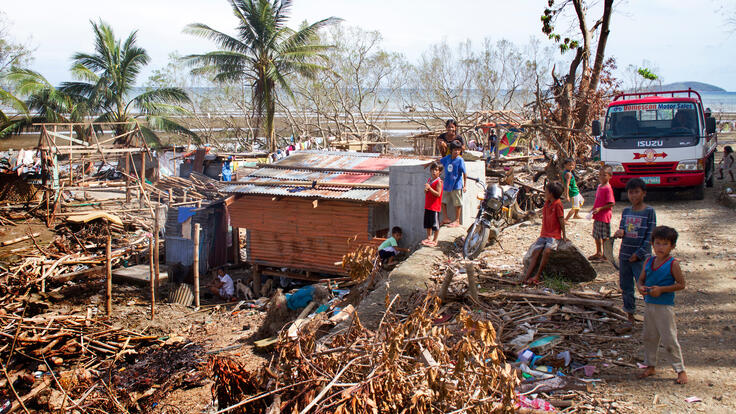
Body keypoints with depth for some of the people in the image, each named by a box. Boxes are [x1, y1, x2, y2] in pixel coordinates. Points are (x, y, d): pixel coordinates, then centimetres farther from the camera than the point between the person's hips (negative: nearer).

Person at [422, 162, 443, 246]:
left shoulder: (439, 181, -13)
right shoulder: (429, 179, 12)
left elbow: (438, 194, -20)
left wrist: (429, 188, -26)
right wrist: (425, 190, -1)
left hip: (435, 206, -8)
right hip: (427, 205, 8)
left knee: (435, 224, 0)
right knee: (427, 223, 15)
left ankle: (435, 240, 9)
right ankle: (429, 238, 27)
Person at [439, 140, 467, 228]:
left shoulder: (460, 160, -12)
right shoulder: (447, 158, 3)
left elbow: (464, 173, -11)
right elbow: (439, 161, 23)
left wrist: (465, 185, -13)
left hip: (456, 185, -6)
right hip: (446, 185, 6)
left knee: (457, 204, 3)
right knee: (443, 202, 11)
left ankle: (457, 221, 12)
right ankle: (446, 219, 23)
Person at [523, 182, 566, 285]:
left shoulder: (557, 204, -10)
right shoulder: (547, 202, 12)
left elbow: (561, 220, -8)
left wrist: (564, 235, -4)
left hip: (554, 235, -7)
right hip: (544, 234, 7)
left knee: (546, 251, -29)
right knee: (535, 252, -8)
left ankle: (537, 276, -24)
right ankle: (526, 277, -16)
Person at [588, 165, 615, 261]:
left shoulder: (608, 188, -17)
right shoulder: (599, 186, 10)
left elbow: (611, 204, -19)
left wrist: (600, 208, -22)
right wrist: (593, 209, 8)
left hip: (604, 216, -9)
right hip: (597, 216, 9)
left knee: (605, 237, 0)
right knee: (597, 235, 18)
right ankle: (599, 253, 31)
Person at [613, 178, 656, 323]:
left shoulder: (649, 211, -6)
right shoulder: (626, 211, 9)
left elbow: (650, 236, -9)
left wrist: (639, 254, -14)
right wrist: (620, 232, -13)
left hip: (641, 257, -5)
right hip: (624, 255, 5)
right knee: (626, 286, 11)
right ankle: (630, 314, 24)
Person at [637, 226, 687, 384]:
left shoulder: (673, 264, -10)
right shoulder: (649, 261, 6)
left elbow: (681, 284, -11)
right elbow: (641, 279, 13)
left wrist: (661, 289, -19)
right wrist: (640, 287, -10)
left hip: (665, 307, -6)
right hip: (648, 305, 6)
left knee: (669, 339, -3)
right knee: (648, 337, 15)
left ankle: (680, 370, 10)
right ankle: (650, 366, 30)